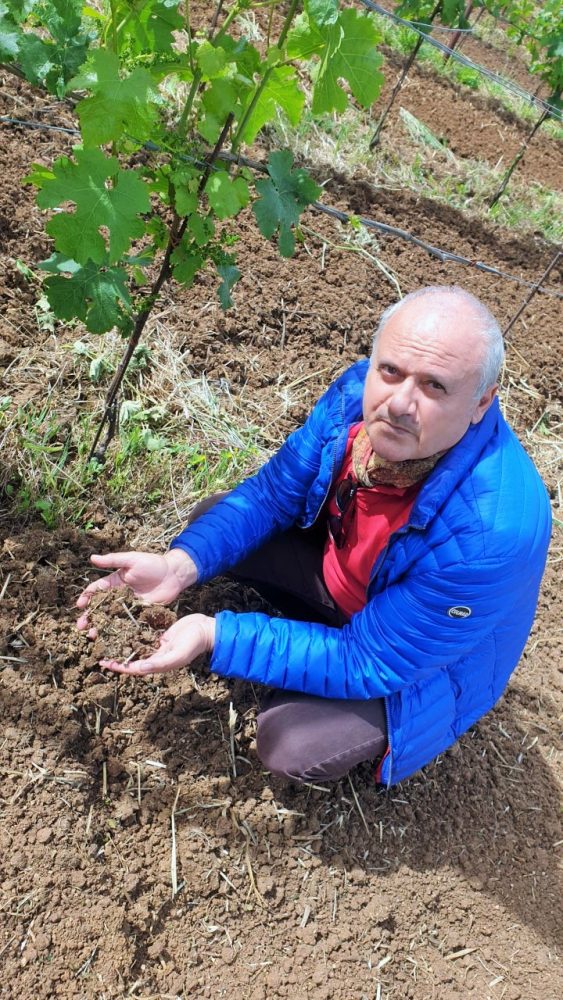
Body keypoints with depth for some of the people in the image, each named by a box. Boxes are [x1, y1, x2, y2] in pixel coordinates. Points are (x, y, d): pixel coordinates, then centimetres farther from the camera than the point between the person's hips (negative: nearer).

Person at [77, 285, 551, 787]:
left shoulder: (490, 533, -42)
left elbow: (366, 662, -32)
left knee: (292, 745, -25)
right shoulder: (361, 393, -24)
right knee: (213, 519, -1)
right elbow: (272, 491, -11)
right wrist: (181, 564, -26)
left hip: (427, 658, -5)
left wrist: (216, 636, -35)